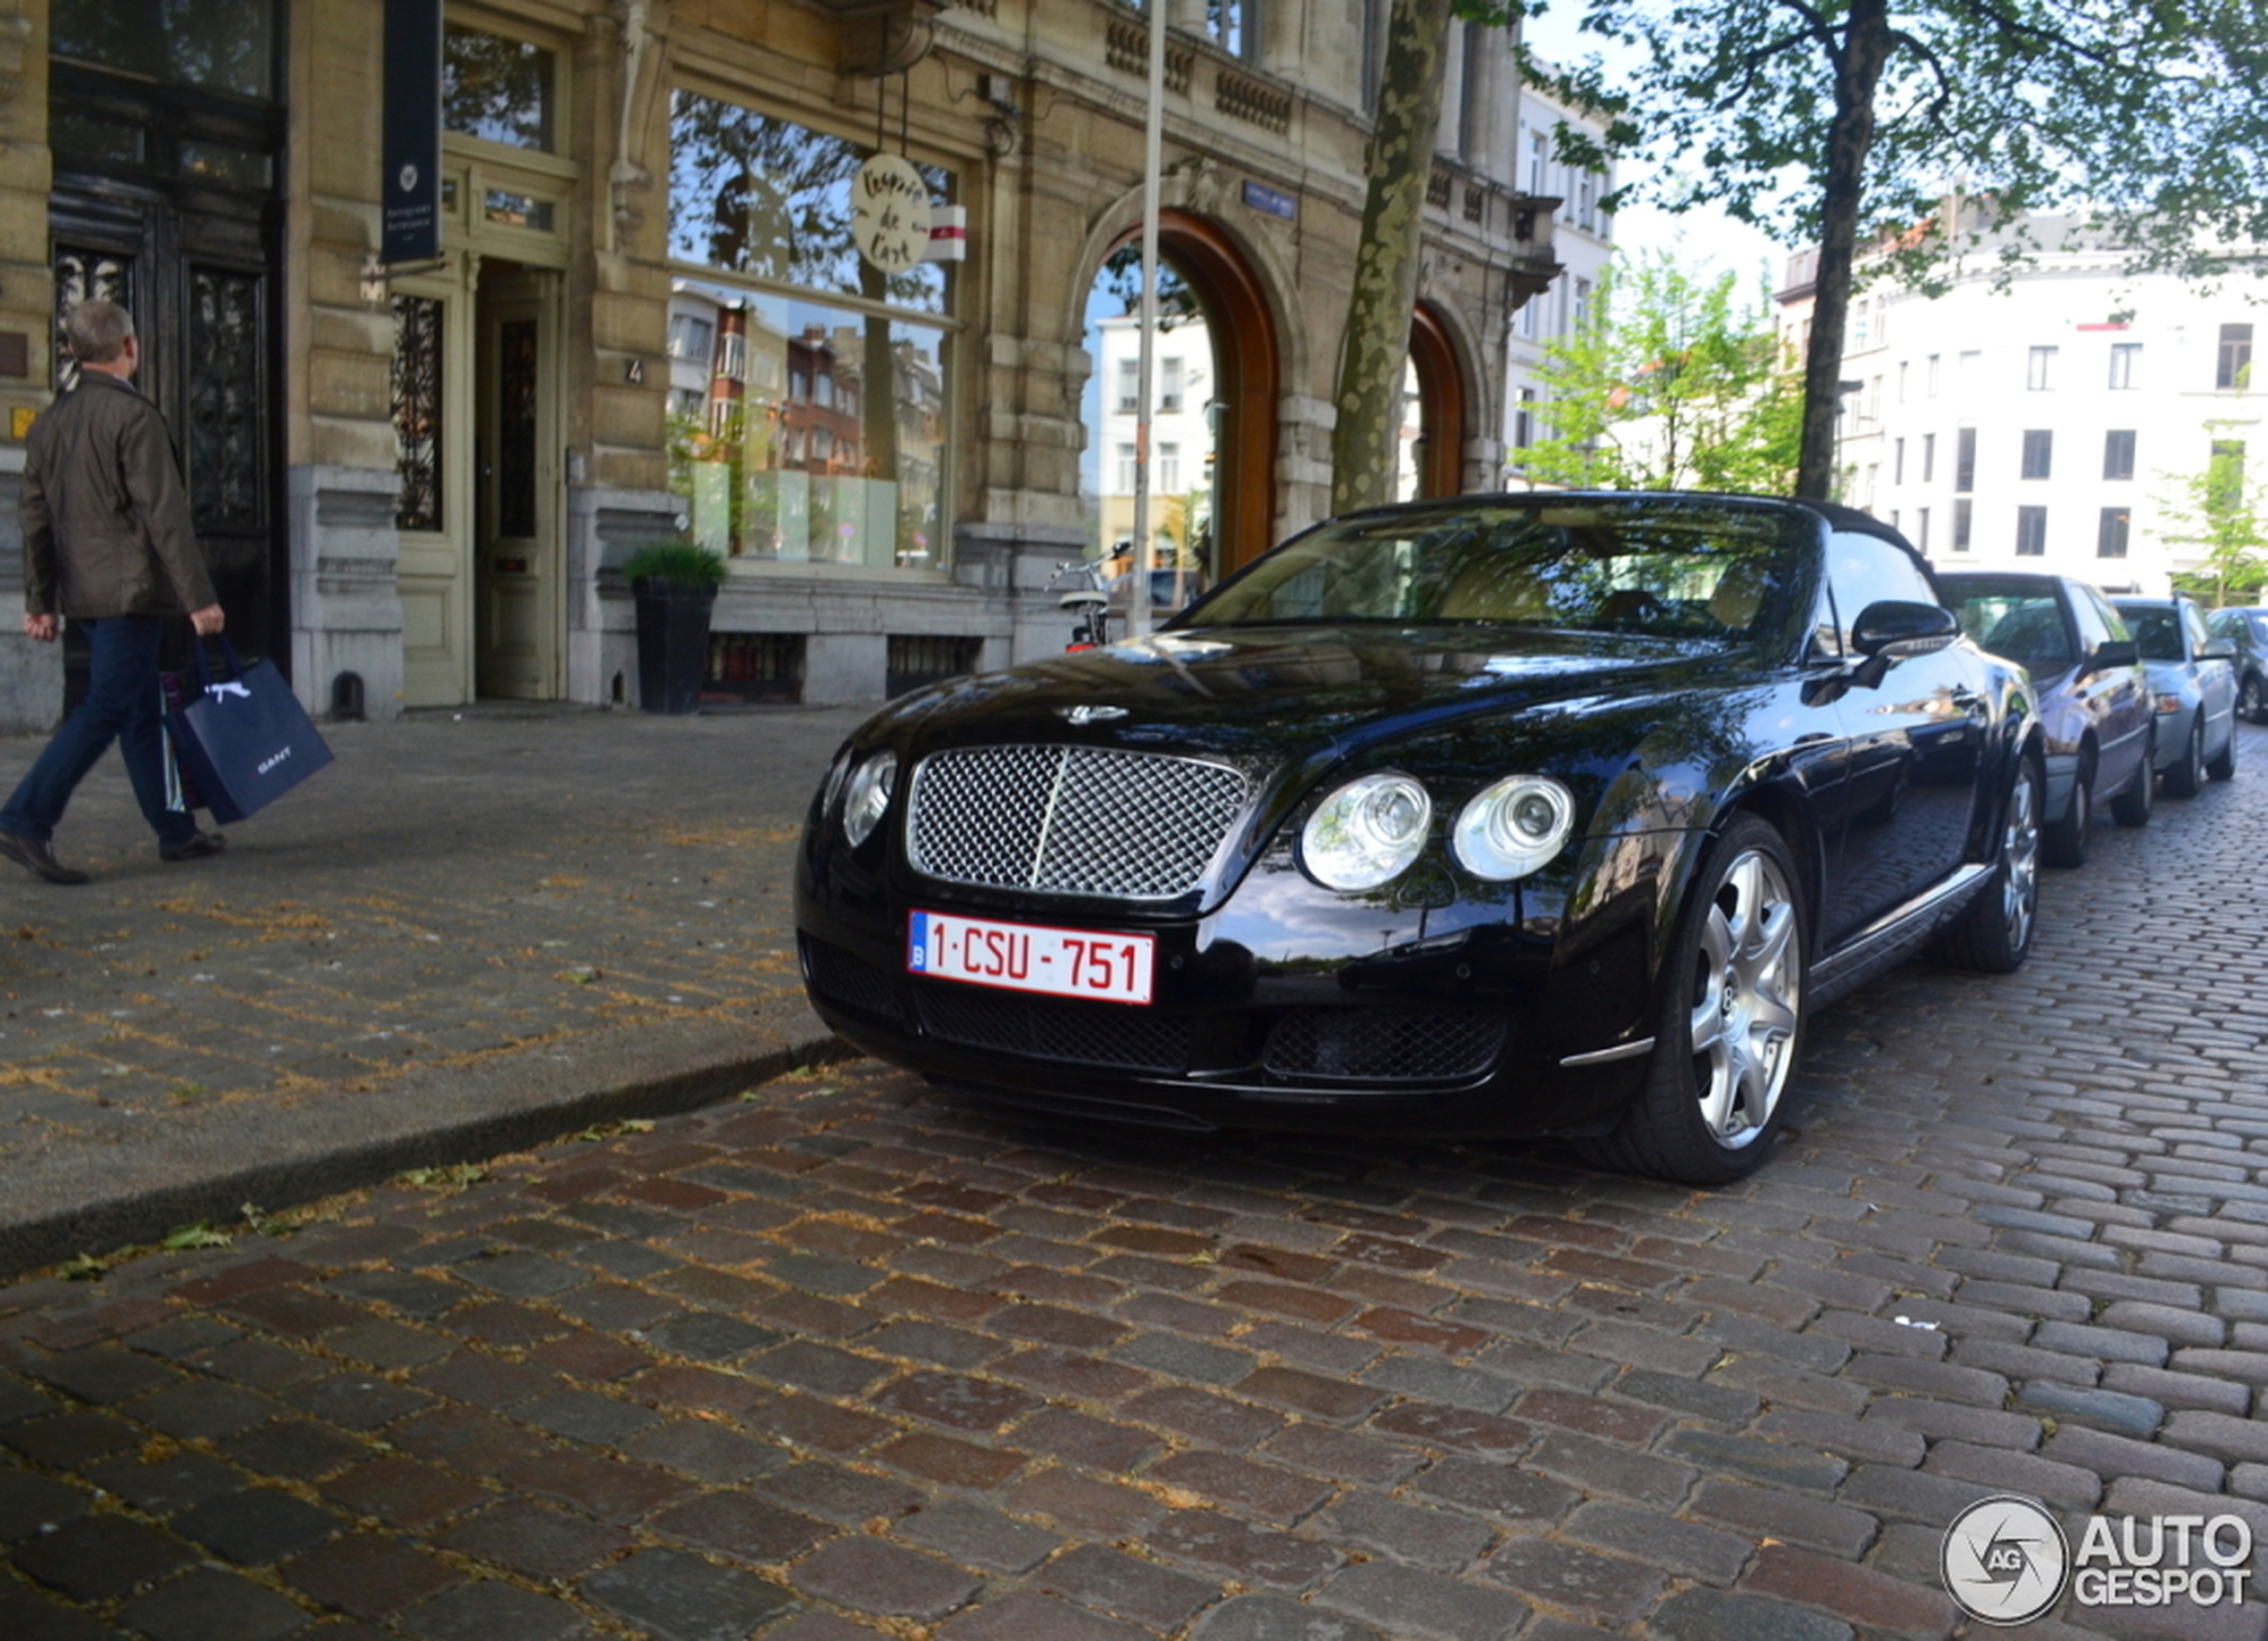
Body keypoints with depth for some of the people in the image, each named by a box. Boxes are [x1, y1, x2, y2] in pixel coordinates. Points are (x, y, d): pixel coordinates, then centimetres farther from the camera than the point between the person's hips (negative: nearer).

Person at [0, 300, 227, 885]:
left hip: (84, 592, 9)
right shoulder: (134, 415, -12)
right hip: (130, 589, -9)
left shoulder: (51, 421, 12)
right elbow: (164, 514, -16)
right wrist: (199, 597, -15)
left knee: (141, 711, 14)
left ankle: (176, 831, 20)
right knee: (106, 708, -7)